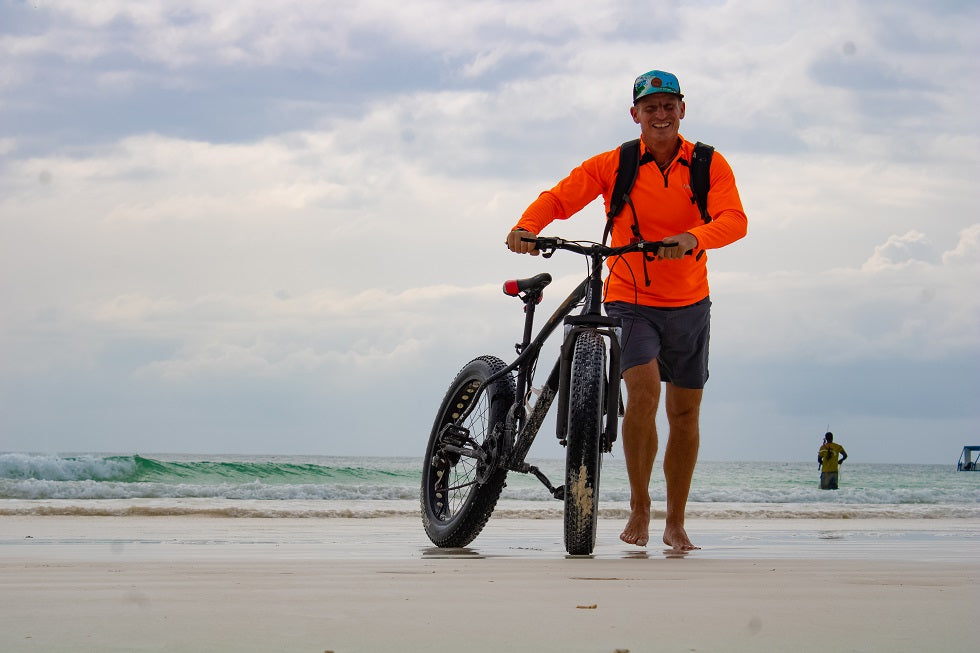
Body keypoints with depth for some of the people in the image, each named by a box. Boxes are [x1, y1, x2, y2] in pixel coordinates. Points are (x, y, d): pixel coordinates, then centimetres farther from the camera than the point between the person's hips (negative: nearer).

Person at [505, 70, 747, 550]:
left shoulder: (709, 165, -3)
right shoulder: (612, 165, -3)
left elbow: (734, 220, -17)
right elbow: (560, 198, -10)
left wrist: (692, 237, -38)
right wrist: (528, 226, -32)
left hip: (688, 304, 2)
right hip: (631, 300, -2)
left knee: (685, 411, 9)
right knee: (643, 388, -24)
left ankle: (676, 522, 25)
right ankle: (639, 508, -8)